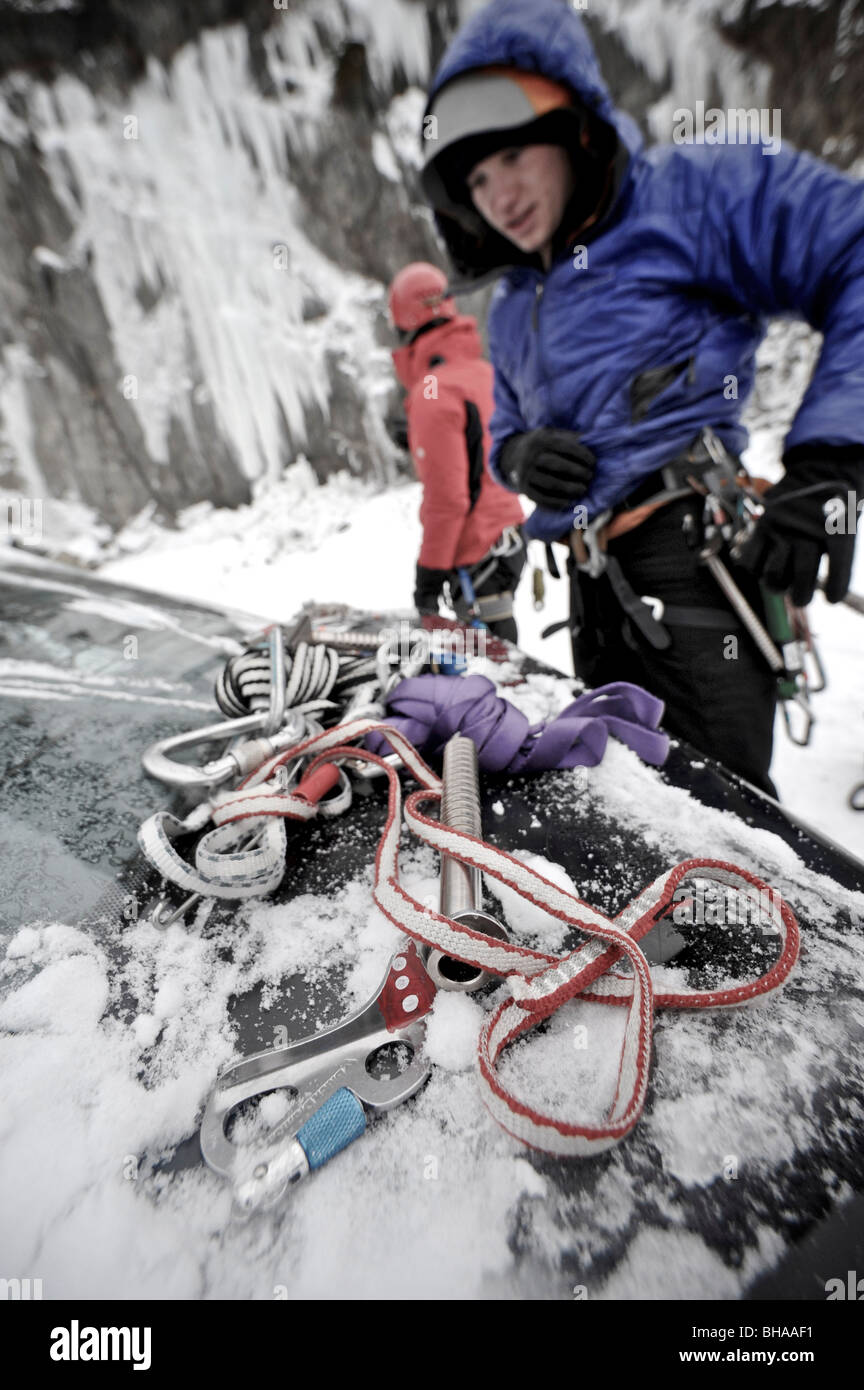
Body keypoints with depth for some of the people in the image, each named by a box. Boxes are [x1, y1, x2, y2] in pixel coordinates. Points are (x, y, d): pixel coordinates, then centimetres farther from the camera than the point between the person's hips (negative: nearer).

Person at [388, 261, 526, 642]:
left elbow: (446, 495, -20)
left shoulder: (433, 392, -16)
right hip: (508, 535, 9)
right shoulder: (483, 371, 10)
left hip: (476, 553, -9)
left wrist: (429, 570, -14)